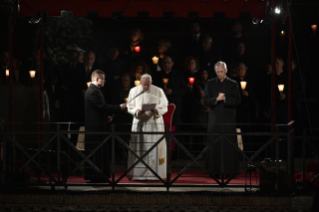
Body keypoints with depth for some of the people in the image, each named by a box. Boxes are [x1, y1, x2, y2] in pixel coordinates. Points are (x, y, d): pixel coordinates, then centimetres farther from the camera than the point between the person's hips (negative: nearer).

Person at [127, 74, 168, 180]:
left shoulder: (158, 91, 2)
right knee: (139, 148, -3)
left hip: (154, 123, -1)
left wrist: (157, 110, -17)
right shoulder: (134, 91, 5)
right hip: (139, 123, 1)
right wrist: (137, 111, -14)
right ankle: (138, 173, 2)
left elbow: (164, 107, 3)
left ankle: (154, 173, 1)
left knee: (154, 148, -4)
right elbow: (130, 107, 6)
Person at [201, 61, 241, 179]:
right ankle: (215, 172, 2)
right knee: (214, 146, -1)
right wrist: (216, 99, -17)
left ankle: (228, 171, 0)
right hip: (215, 119, 1)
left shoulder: (233, 84, 5)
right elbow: (204, 100, 0)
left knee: (229, 146, -4)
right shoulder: (210, 84, 8)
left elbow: (237, 101, -2)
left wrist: (225, 98, -18)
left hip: (228, 120, -1)